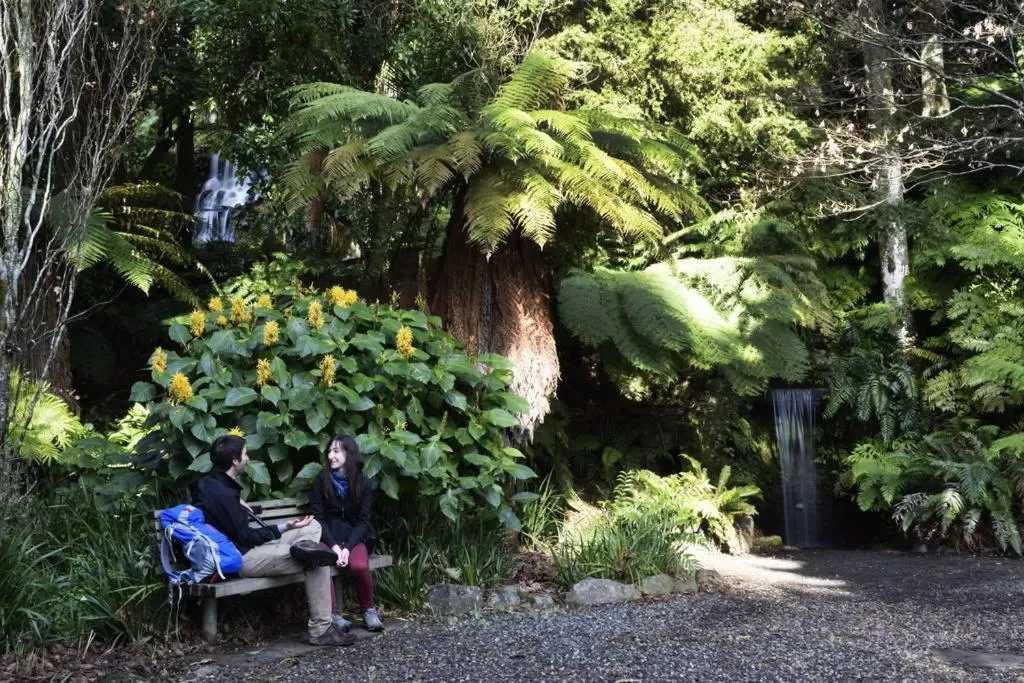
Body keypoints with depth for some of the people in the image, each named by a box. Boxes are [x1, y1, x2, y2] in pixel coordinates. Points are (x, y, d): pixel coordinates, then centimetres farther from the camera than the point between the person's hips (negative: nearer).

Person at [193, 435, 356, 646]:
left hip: (241, 547, 10)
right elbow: (245, 537, -21)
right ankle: (321, 630, -11)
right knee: (318, 563, -16)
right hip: (240, 559, -10)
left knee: (313, 527, 12)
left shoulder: (207, 482, 6)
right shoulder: (223, 494, -24)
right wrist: (283, 528, -17)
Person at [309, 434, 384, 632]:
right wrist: (334, 545, -16)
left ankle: (368, 610, -7)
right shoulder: (321, 480, 1)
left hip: (355, 537, 0)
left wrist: (348, 547, -16)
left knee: (360, 565, -31)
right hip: (327, 536, 0)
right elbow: (318, 517, -2)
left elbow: (363, 520, -1)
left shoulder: (363, 483, 1)